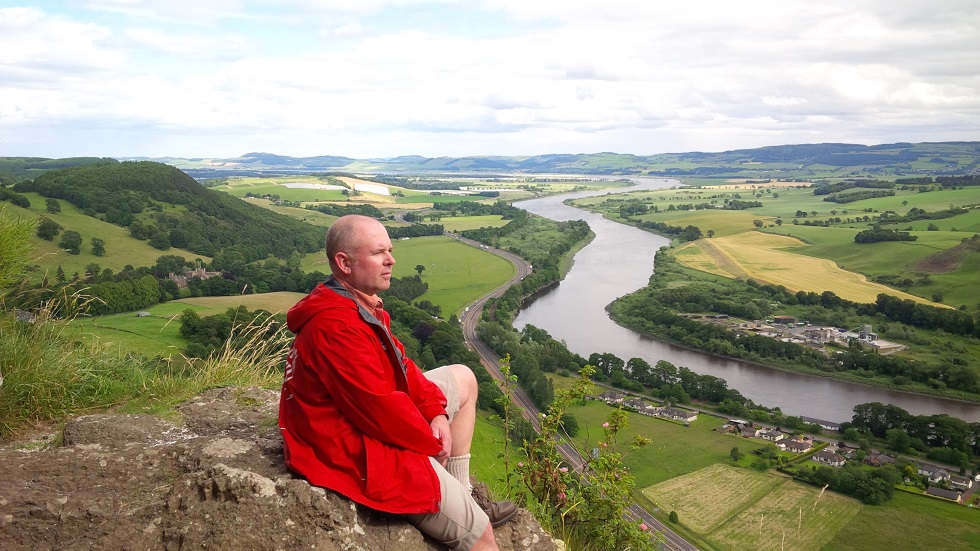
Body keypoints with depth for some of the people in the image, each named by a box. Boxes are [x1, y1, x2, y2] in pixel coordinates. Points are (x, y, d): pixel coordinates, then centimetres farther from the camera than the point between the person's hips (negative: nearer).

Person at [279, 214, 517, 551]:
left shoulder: (359, 303, 5)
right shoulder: (336, 326, -29)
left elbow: (399, 364, 11)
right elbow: (380, 408, -27)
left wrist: (436, 411, -2)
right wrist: (431, 441, -11)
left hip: (369, 417, 11)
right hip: (359, 451, -11)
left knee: (463, 378, 20)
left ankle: (461, 498, 19)